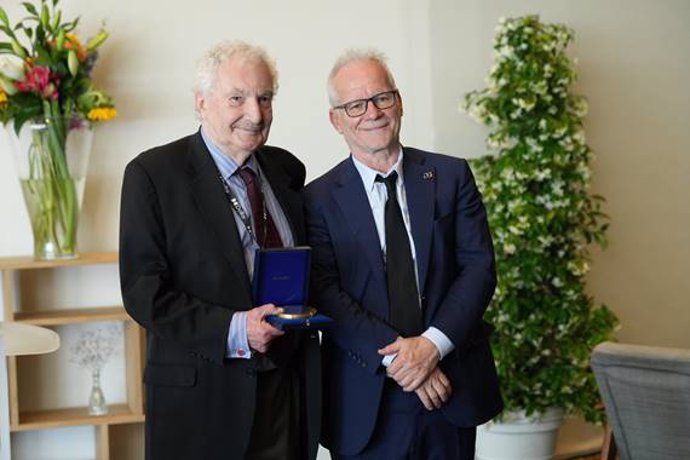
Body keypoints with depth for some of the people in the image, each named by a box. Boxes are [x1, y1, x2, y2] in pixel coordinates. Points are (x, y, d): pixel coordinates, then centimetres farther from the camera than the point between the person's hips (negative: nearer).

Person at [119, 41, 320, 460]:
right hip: (202, 395, -4)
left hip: (288, 389, 5)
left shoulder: (286, 169, 10)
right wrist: (232, 330, -22)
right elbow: (142, 290, -12)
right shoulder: (153, 174, -7)